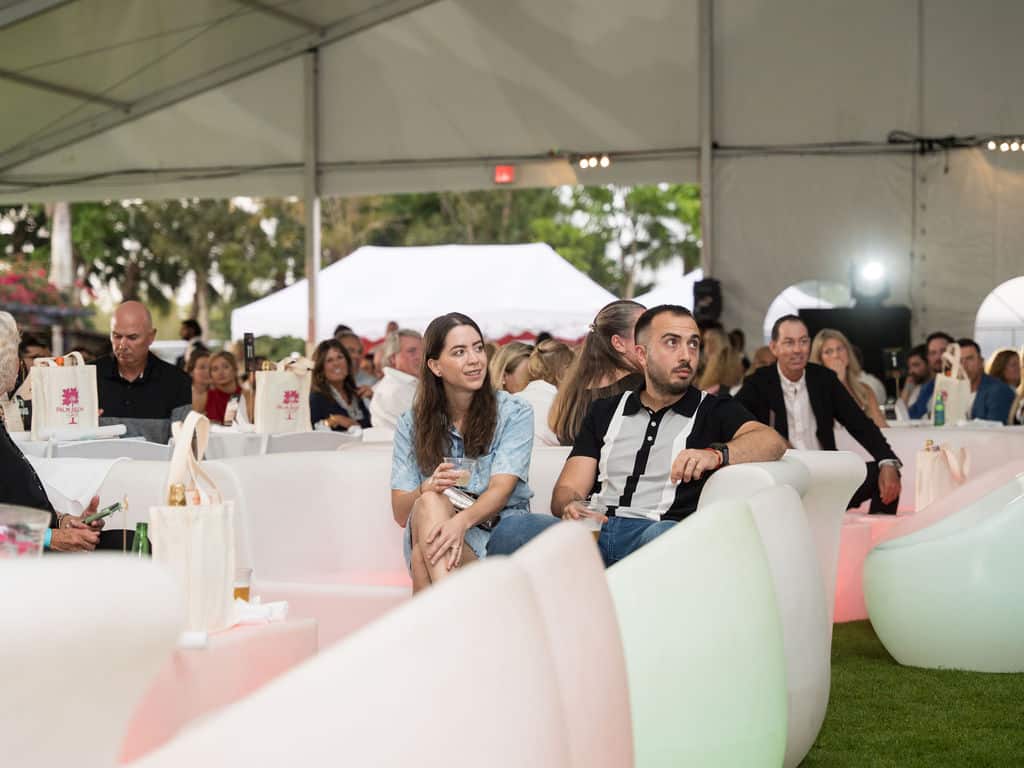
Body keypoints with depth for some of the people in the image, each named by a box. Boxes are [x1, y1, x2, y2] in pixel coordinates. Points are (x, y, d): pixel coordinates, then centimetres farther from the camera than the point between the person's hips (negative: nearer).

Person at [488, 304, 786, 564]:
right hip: (592, 533, 2)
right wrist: (571, 508, -10)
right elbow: (568, 489, 17)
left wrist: (716, 454, -24)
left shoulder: (713, 410, 18)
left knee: (666, 535, -41)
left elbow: (771, 441, -3)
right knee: (511, 530, -29)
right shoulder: (605, 412, 26)